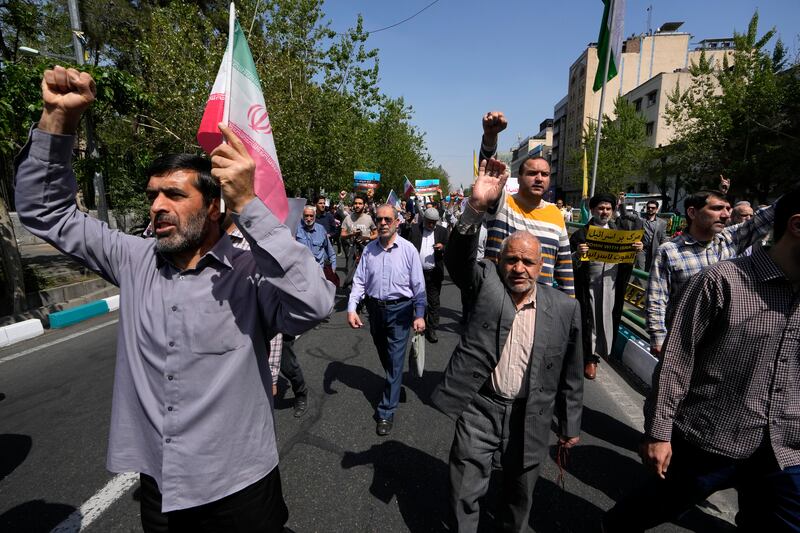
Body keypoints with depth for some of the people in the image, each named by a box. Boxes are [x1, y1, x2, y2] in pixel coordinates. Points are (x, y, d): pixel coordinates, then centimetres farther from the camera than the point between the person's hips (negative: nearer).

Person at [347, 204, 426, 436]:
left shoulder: (408, 249, -9)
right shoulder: (369, 249, 0)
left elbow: (418, 285, -6)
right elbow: (359, 281, 0)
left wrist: (419, 315, -8)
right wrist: (351, 308, -11)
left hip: (400, 309, -3)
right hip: (375, 308, 4)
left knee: (395, 360, -1)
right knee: (384, 355, 21)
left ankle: (386, 412, 10)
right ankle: (394, 385, 48)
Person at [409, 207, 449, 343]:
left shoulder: (442, 231, 5)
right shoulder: (414, 229, 3)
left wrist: (442, 248, -16)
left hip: (434, 273, 0)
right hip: (417, 271, 0)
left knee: (433, 302, 3)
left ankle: (431, 329, 11)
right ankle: (422, 325, 31)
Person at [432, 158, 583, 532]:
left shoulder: (565, 308, -4)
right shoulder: (487, 282, -6)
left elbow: (570, 374, 3)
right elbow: (458, 258, -23)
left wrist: (570, 425, 10)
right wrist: (477, 206, -36)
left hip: (530, 417, 2)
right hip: (479, 407, -1)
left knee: (519, 496, 23)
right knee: (464, 496, 13)